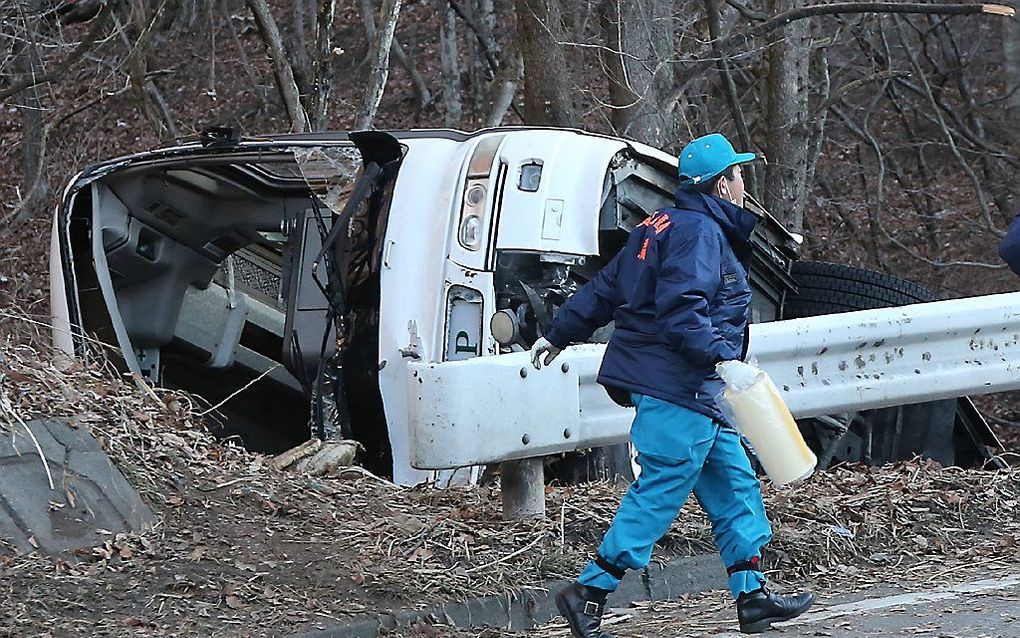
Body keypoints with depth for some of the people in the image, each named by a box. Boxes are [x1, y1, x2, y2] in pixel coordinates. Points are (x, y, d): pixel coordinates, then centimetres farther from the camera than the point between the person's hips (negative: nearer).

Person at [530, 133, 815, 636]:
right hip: (678, 387, -11)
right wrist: (722, 356, -30)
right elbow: (680, 309, -25)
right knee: (661, 490, -9)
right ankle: (589, 594, -7)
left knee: (733, 483, 12)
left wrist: (560, 334, 28)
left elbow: (604, 289, 22)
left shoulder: (663, 227, 18)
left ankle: (752, 598, 15)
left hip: (693, 392, 11)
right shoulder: (699, 232, -12)